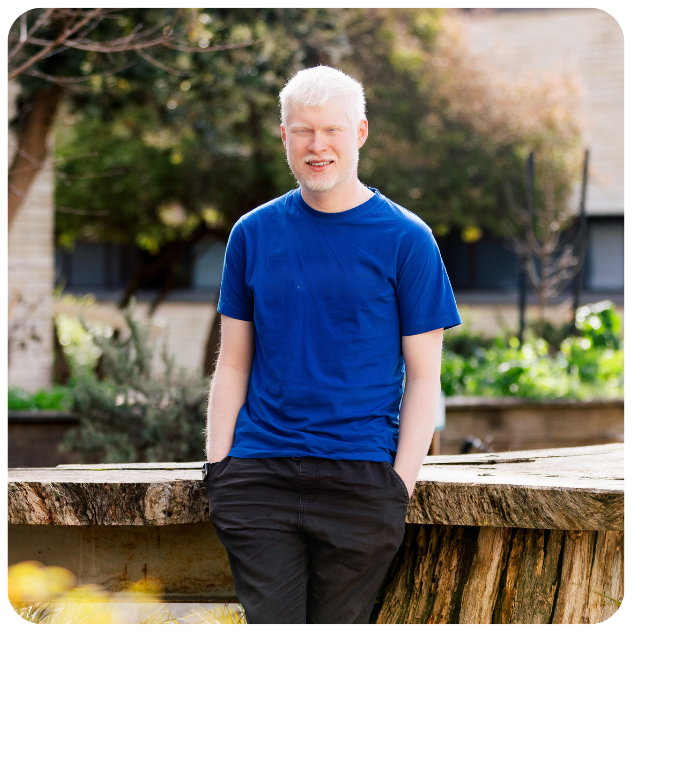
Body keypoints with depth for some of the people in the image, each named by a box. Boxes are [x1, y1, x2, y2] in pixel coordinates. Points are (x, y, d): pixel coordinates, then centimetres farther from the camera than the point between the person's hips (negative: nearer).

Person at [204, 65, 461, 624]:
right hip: (258, 474, 2)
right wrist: (217, 466, 3)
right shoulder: (253, 233, 10)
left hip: (362, 480, -2)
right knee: (269, 619, -5)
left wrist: (400, 484, -8)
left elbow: (423, 377, 1)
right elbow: (234, 364, 13)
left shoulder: (405, 239, 2)